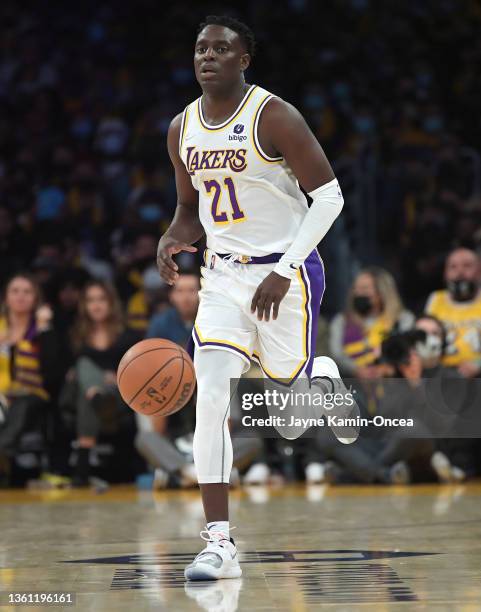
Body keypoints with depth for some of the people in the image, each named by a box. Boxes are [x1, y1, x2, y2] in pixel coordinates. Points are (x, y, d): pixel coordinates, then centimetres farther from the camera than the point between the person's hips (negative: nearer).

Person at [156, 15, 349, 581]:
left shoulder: (273, 116, -15)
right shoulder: (182, 130, 4)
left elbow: (329, 195, -15)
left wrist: (283, 271, -22)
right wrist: (173, 238, -6)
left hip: (286, 273, -4)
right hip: (223, 275, 4)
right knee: (210, 397, -12)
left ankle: (326, 375, 47)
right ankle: (219, 543, -13)